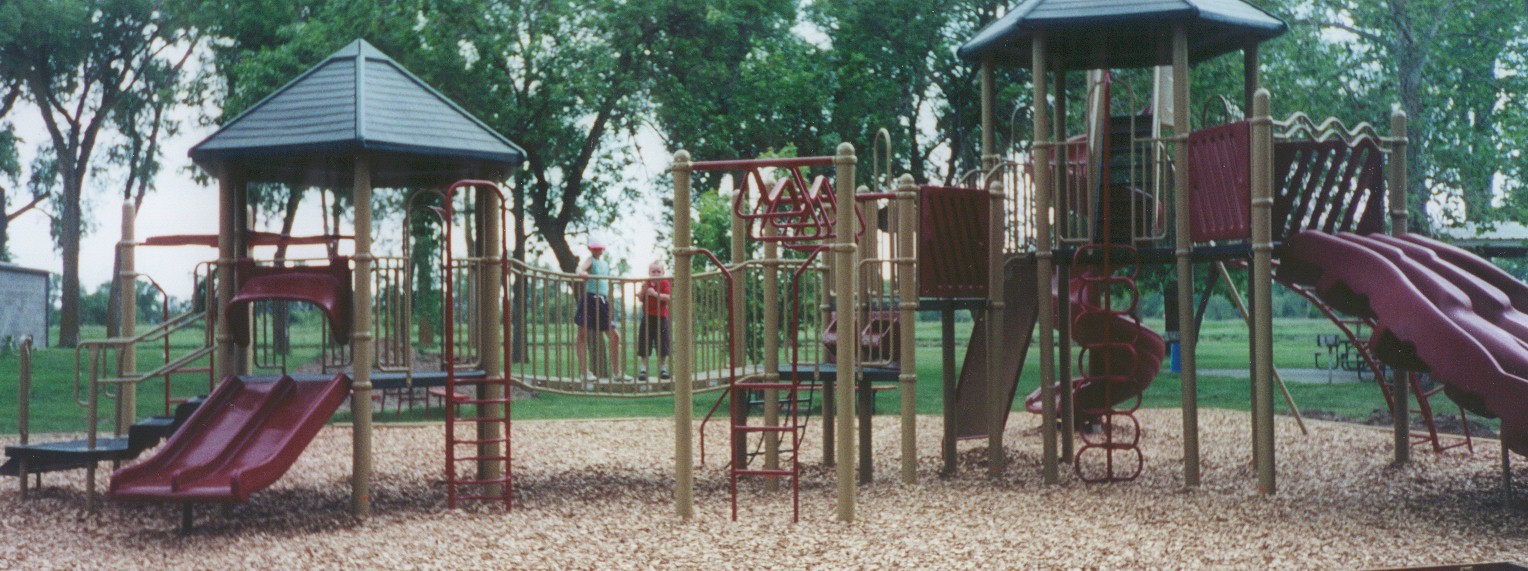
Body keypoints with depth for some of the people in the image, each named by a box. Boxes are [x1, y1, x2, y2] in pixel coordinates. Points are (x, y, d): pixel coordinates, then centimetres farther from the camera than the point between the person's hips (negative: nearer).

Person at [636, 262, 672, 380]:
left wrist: (656, 294, -28)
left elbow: (668, 297, -17)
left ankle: (662, 368, 16)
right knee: (644, 346, 1)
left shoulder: (665, 283, -2)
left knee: (662, 346, 3)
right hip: (647, 317, 2)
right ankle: (644, 369, 6)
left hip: (661, 318, -2)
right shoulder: (646, 284, 7)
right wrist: (643, 291, -15)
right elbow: (640, 299, 3)